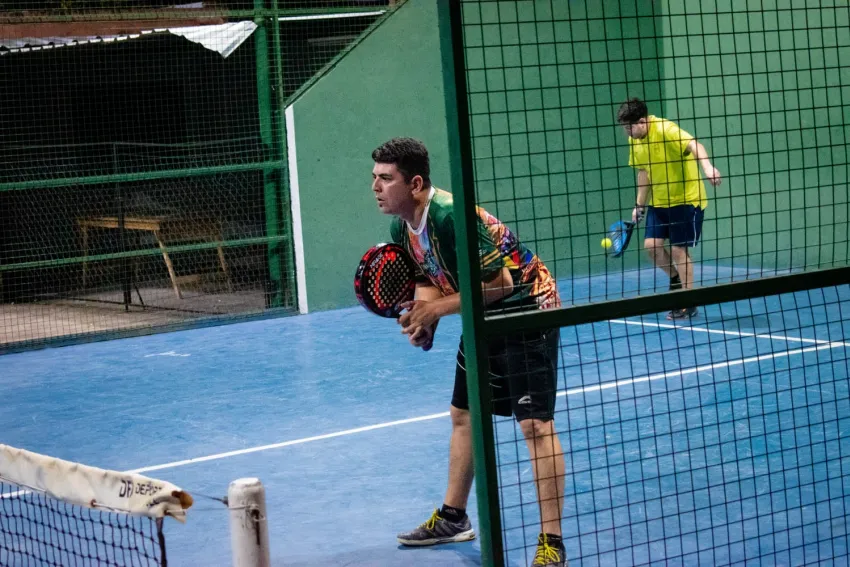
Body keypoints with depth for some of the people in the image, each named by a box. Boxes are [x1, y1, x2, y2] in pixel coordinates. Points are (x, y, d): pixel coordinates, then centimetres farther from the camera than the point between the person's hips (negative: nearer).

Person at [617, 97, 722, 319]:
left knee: (679, 249, -7)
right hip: (658, 201, 7)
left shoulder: (666, 130, -23)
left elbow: (693, 145, -40)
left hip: (686, 199, -7)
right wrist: (639, 204, 12)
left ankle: (688, 305, 5)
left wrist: (707, 166, -58)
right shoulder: (634, 140, 1)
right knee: (651, 245, -4)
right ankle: (676, 278, 24)